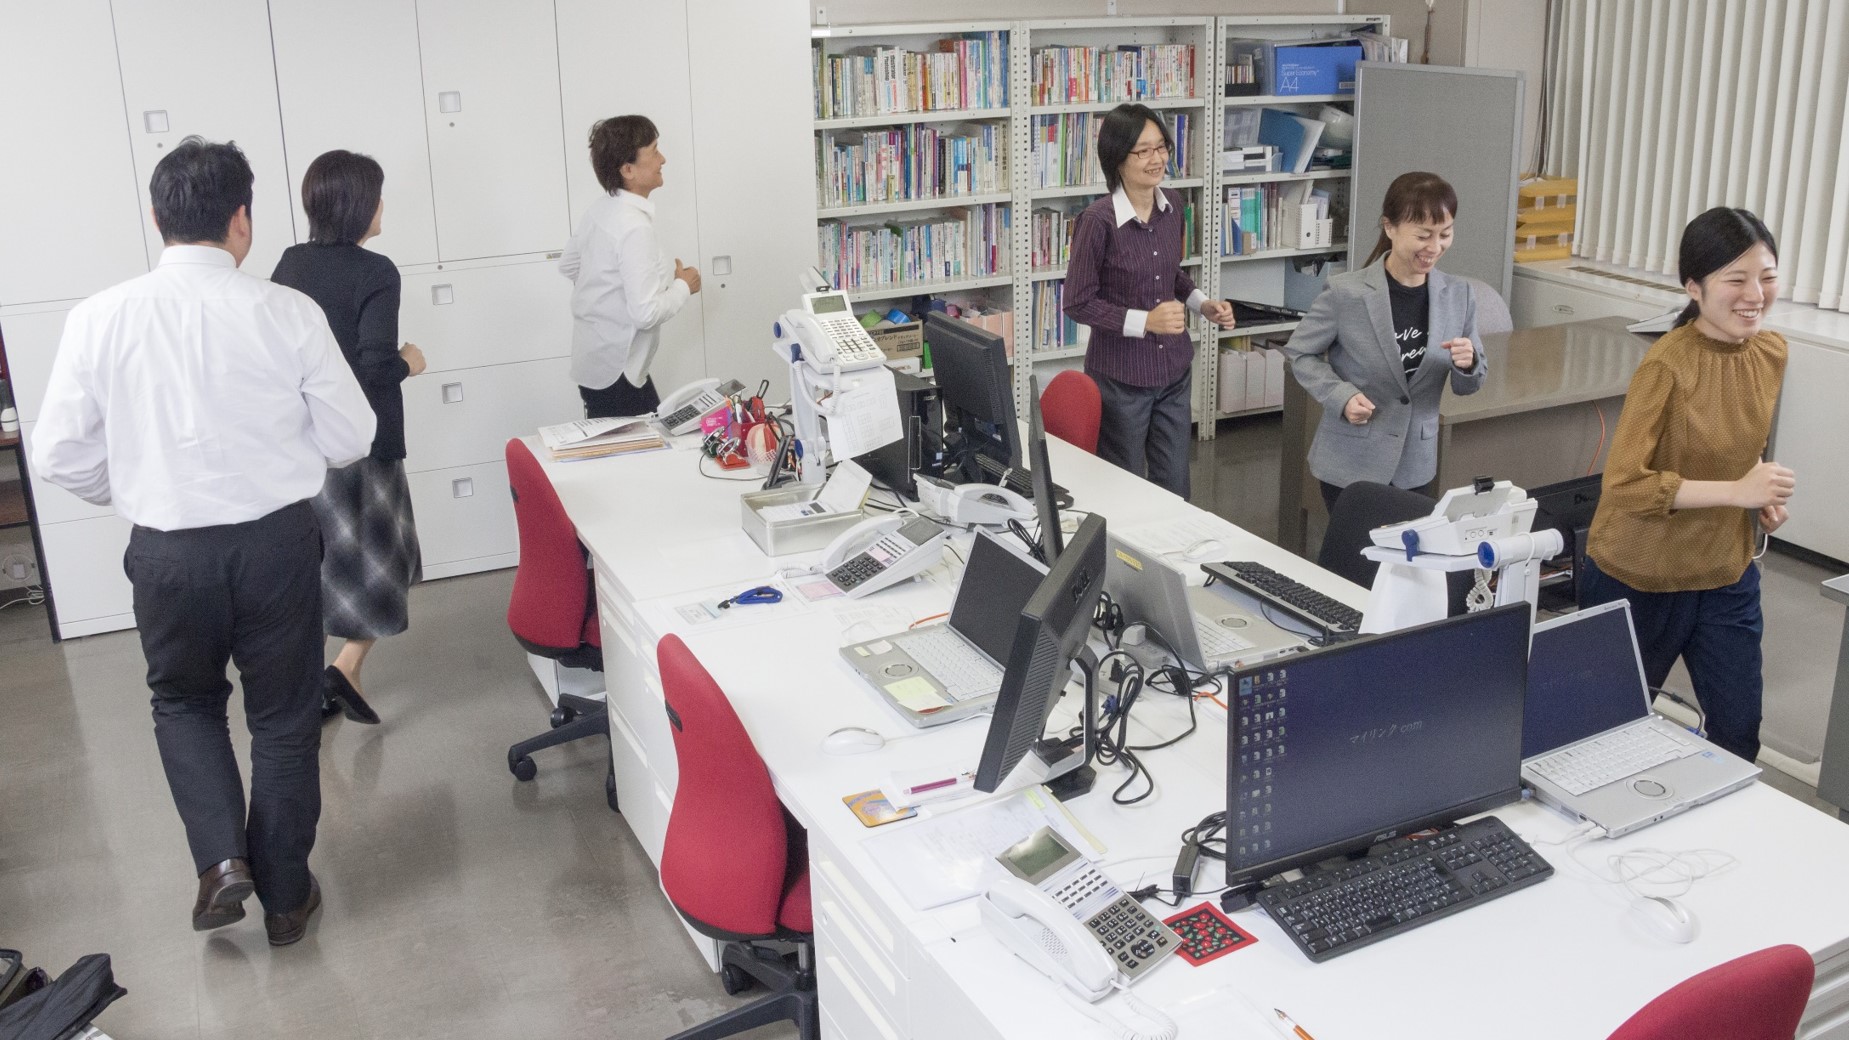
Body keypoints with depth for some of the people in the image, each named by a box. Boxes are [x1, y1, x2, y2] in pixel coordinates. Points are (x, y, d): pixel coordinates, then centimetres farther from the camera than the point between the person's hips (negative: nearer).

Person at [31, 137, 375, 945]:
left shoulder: (100, 318, -8)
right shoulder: (287, 312, -11)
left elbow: (60, 456, -2)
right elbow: (350, 438, -5)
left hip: (168, 551, 1)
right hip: (276, 542, -1)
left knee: (184, 702, 26)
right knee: (283, 717, 16)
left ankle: (221, 859, 12)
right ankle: (283, 896, 27)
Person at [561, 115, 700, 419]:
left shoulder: (599, 210, 4)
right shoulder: (635, 228, -23)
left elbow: (568, 265, 20)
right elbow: (646, 313, -26)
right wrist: (683, 286, -10)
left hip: (592, 360, 9)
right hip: (617, 371, -9)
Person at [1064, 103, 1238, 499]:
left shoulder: (1172, 205, 0)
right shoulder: (1097, 221, -19)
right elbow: (1078, 303, -14)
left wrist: (1203, 304, 0)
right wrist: (1144, 321, -23)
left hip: (1175, 371, 6)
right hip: (1121, 377, -5)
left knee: (1174, 489, 14)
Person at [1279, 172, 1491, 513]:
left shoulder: (1460, 294, -2)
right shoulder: (1345, 292, -15)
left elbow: (1466, 386, 6)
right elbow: (1299, 353, -3)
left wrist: (1468, 365, -17)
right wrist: (1341, 396, -19)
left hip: (1415, 464, 4)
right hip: (1350, 462, -4)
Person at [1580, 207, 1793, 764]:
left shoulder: (1772, 351, -2)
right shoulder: (1668, 365, -23)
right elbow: (1623, 484, -26)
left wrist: (1763, 491, -2)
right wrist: (1736, 492, -27)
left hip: (1727, 574, 6)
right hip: (1639, 578, -6)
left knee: (1738, 734, 12)